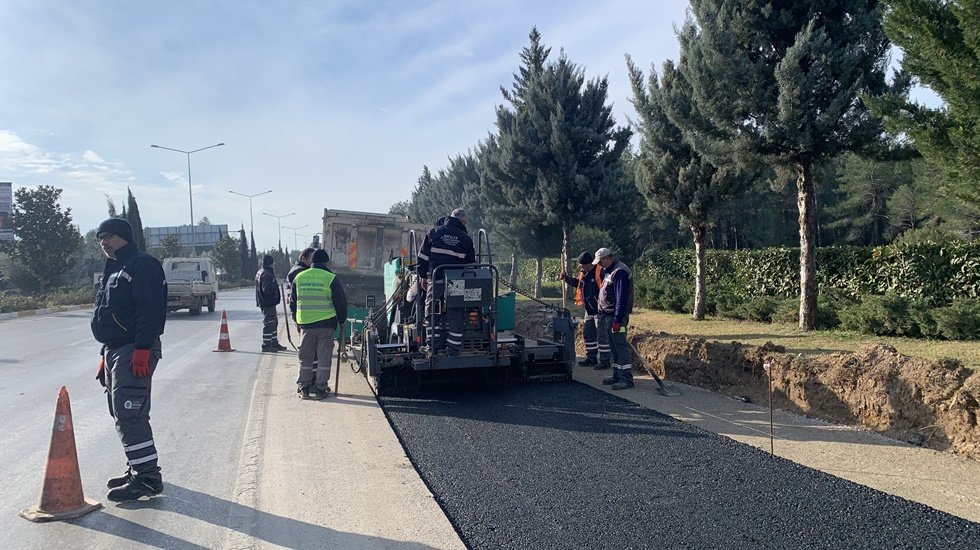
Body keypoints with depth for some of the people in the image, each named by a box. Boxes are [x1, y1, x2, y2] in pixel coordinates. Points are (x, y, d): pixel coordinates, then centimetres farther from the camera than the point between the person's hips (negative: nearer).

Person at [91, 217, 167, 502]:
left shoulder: (143, 265, -10)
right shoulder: (113, 270, 22)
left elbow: (151, 310, -21)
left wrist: (142, 349, -27)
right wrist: (106, 355, 21)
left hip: (134, 353, -10)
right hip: (115, 351, 10)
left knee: (129, 414, -13)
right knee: (123, 415, 14)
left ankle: (148, 477, -8)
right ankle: (137, 470, 25)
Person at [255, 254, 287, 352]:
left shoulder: (260, 272, 15)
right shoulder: (266, 274, -19)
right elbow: (267, 289, -28)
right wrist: (276, 284, -18)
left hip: (269, 303, 11)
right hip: (268, 303, -11)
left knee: (274, 322, 17)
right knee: (269, 324, -6)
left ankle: (274, 343, 24)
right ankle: (266, 345, -1)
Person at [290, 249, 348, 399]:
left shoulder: (299, 277, 6)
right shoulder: (331, 278, -6)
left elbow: (292, 302, 14)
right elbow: (341, 302, -2)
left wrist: (296, 320, 25)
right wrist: (342, 320, 11)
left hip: (305, 323, 3)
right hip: (326, 323, -3)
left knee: (305, 357, 12)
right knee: (324, 357, 5)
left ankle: (304, 388, 15)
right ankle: (321, 389, 7)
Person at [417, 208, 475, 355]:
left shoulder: (433, 232, 8)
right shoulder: (466, 238, 8)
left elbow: (423, 257, 5)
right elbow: (471, 263, 11)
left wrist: (423, 276, 11)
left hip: (435, 279, 0)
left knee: (432, 312, 10)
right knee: (455, 316, 5)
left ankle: (433, 346, 9)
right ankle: (453, 350, 6)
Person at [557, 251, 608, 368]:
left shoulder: (600, 272, -18)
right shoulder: (583, 273, 9)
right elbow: (577, 283, 25)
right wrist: (566, 278, 9)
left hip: (600, 310, -9)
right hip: (589, 310, 9)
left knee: (602, 336, -3)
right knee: (588, 334, 16)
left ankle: (604, 361, 5)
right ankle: (591, 358, 28)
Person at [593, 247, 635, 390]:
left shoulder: (620, 272, -16)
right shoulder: (608, 271, 16)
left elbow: (622, 298, -22)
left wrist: (617, 320, -23)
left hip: (615, 317, -10)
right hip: (607, 316, 10)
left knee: (620, 347, -7)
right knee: (614, 347, 14)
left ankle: (626, 379, -3)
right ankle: (617, 376, 22)